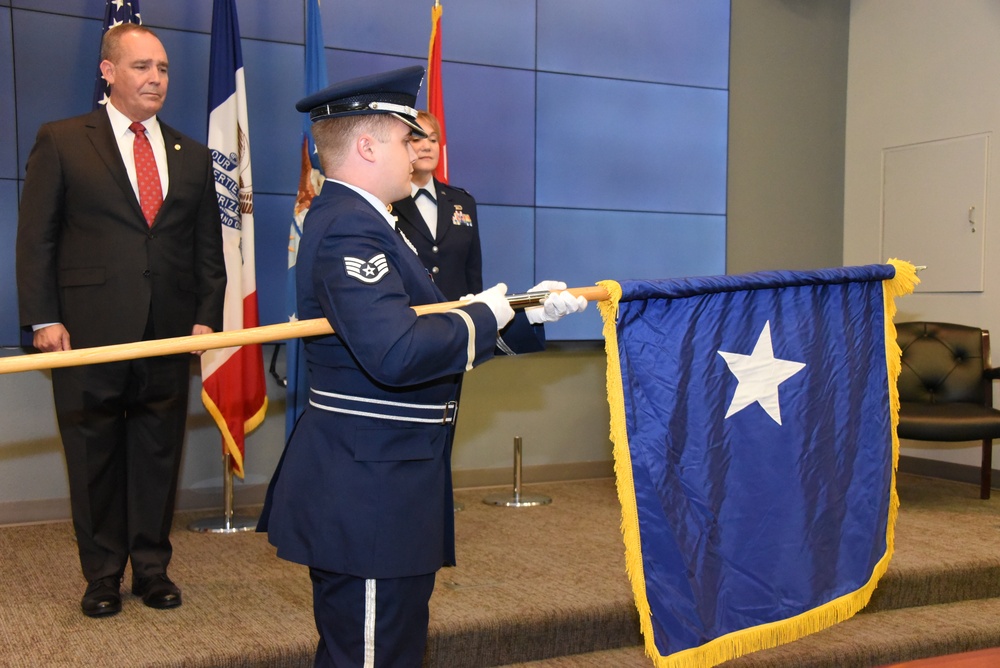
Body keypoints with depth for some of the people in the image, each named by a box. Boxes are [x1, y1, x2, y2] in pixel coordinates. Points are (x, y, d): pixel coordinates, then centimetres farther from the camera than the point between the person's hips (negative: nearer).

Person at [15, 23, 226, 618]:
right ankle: (103, 575, 21)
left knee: (158, 456, 9)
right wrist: (43, 318, -8)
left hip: (170, 334, 3)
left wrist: (207, 316, 3)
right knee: (94, 456, 7)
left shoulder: (193, 155, 14)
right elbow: (36, 238, 0)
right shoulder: (62, 142, 4)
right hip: (89, 332, -2)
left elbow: (208, 246, 13)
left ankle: (152, 567, 23)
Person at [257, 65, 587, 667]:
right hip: (367, 495, -11)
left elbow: (426, 328, 17)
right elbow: (396, 354, -33)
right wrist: (482, 314, -17)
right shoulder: (349, 227, -19)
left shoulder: (358, 218, 15)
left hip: (377, 486, 11)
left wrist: (528, 316, 12)